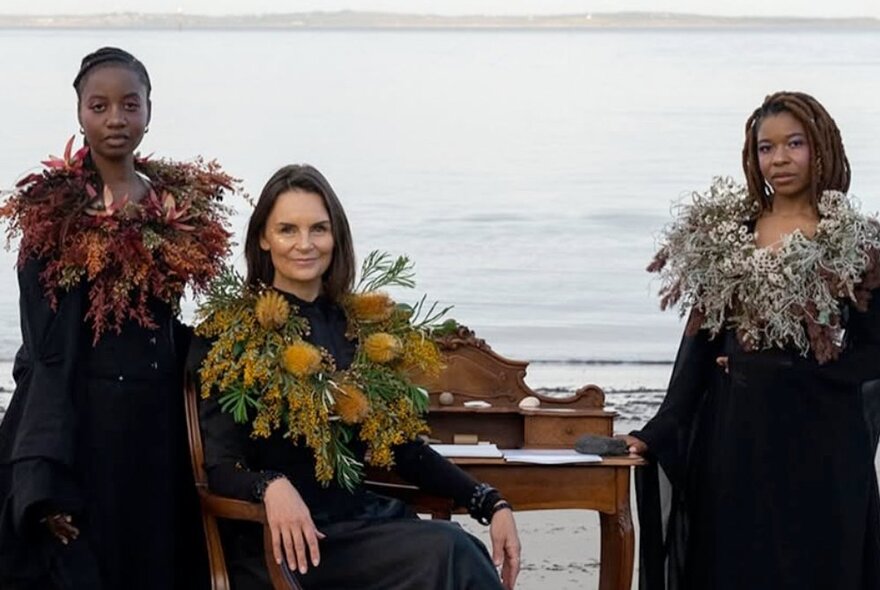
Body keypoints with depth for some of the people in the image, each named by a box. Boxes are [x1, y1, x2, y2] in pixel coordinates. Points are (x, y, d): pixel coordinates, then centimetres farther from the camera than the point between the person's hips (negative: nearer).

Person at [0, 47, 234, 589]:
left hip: (163, 415, 5)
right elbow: (45, 349, -10)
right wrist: (45, 480, -16)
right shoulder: (53, 213, -6)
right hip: (80, 416, -5)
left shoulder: (181, 204, 8)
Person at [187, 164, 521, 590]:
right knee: (448, 554, -29)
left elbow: (404, 447, 15)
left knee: (467, 553, -28)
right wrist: (271, 487, -30)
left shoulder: (369, 327, 13)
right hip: (279, 542, -5)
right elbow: (220, 468, -6)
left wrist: (491, 504, 0)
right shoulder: (226, 335, -1)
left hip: (363, 519, 5)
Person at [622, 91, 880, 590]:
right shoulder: (723, 231, 7)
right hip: (733, 435, 3)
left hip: (818, 440, -2)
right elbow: (700, 340, 4)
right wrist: (661, 431, -5)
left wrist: (796, 370, -16)